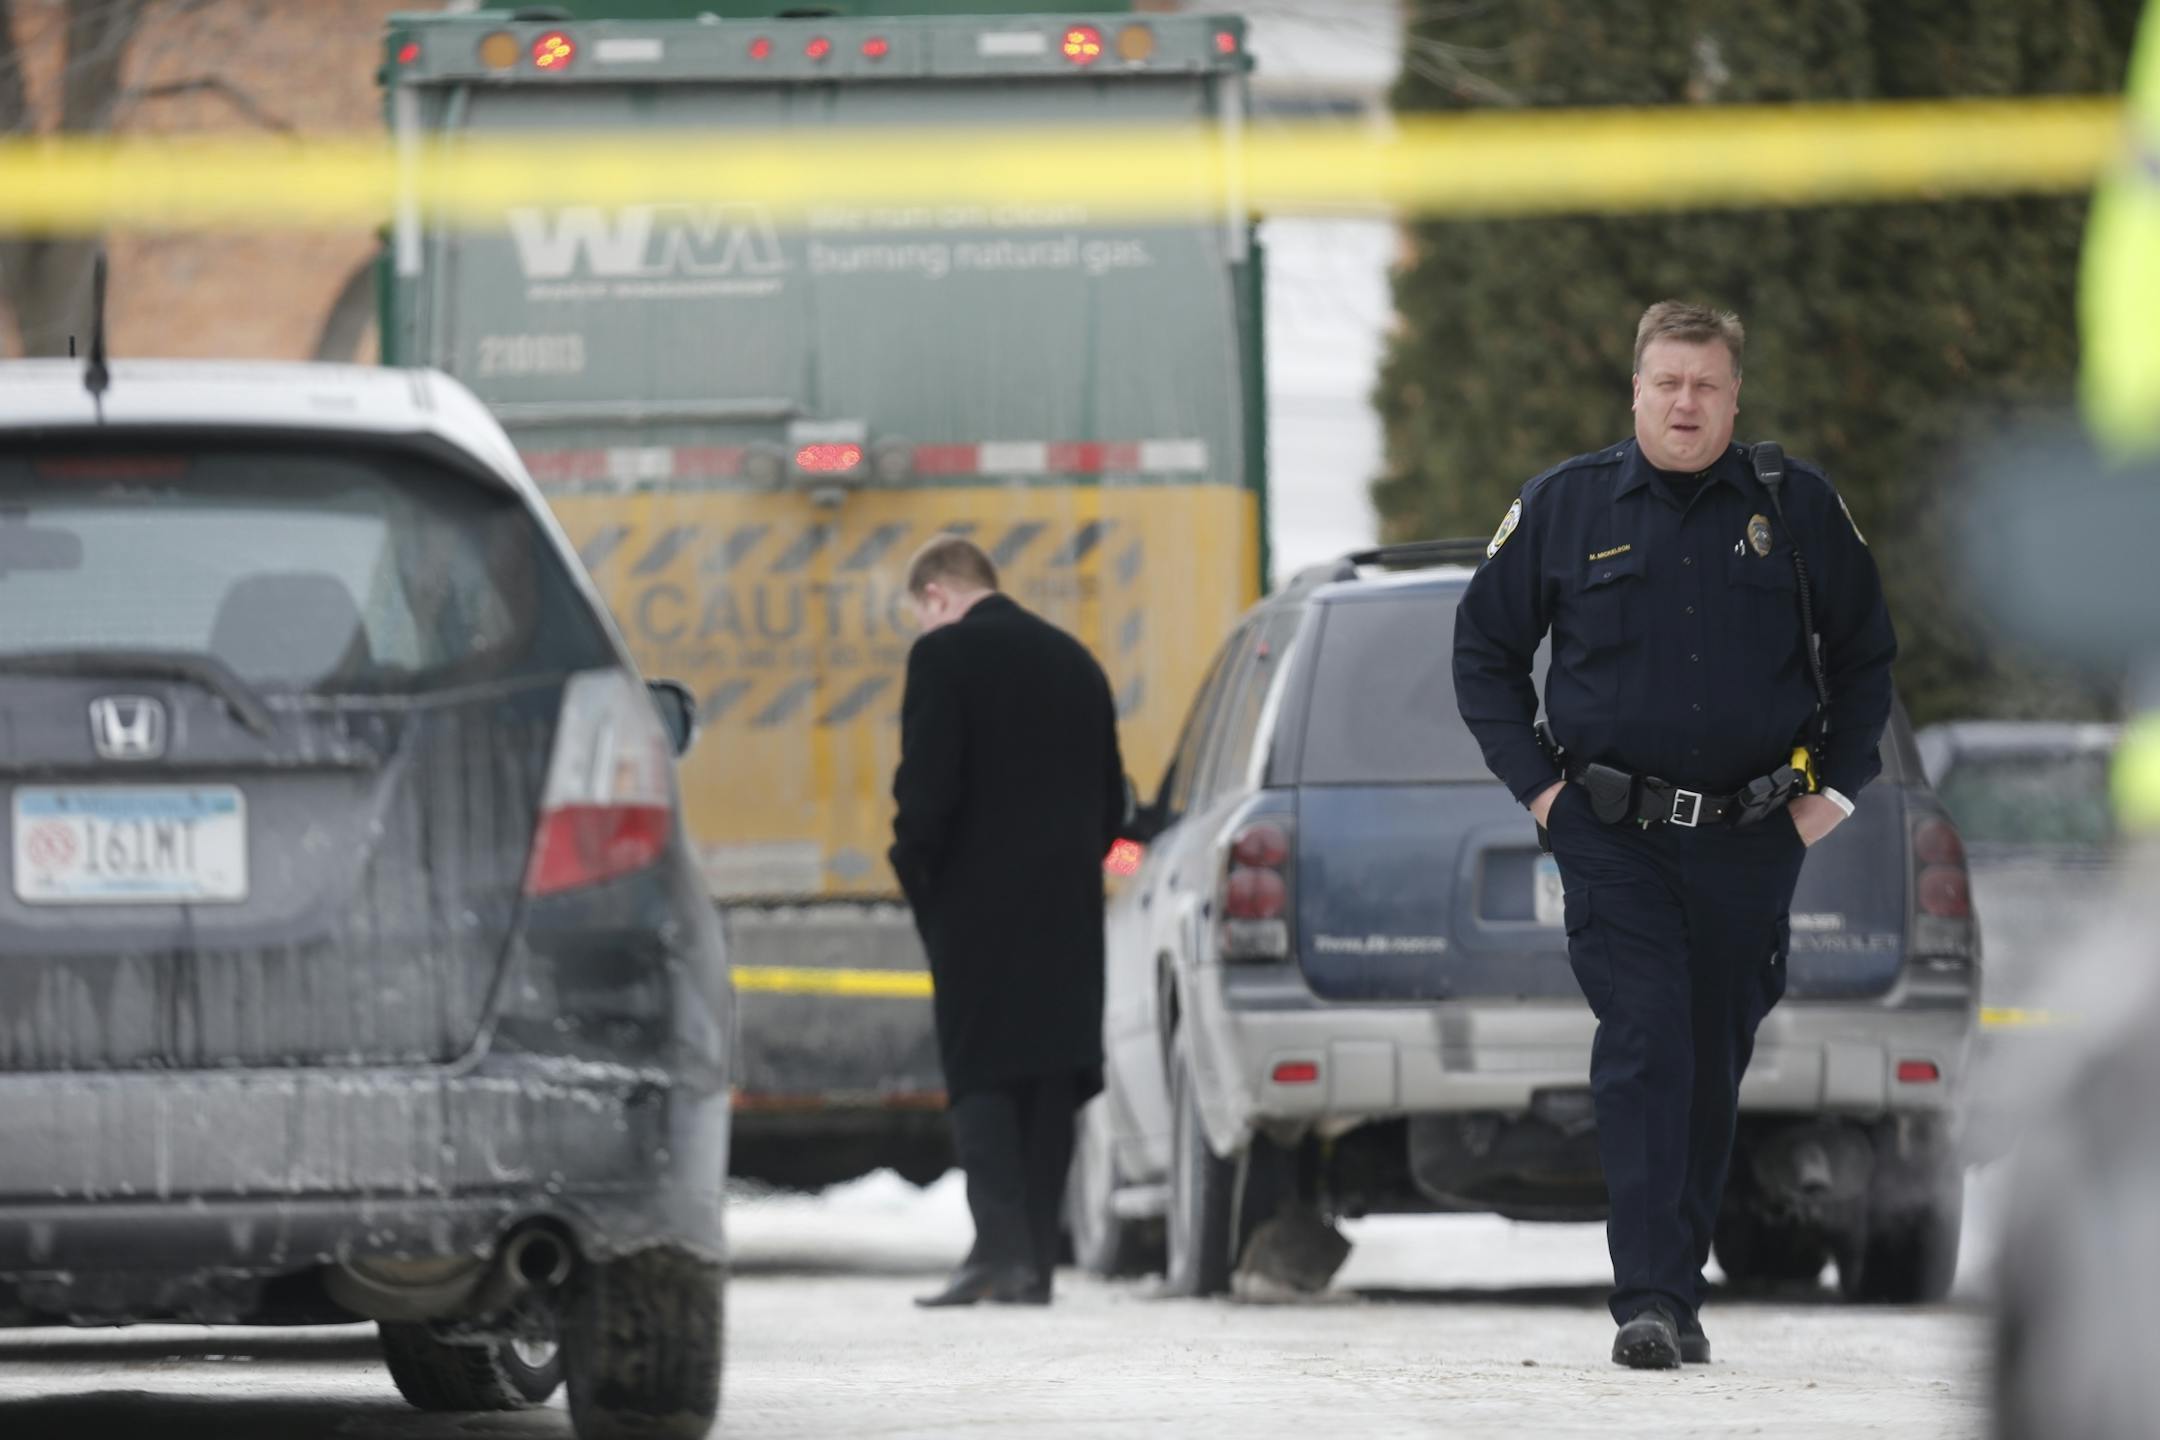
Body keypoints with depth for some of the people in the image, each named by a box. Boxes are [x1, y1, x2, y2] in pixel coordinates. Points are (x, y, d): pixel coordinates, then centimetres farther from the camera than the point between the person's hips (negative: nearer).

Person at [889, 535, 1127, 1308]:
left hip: (979, 904, -6)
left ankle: (999, 1243, -17)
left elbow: (928, 785, -14)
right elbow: (1112, 799, 15)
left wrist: (915, 870, -1)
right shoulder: (1074, 661, 15)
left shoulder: (944, 656, -6)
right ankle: (1034, 1263, 6)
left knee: (980, 1076, -4)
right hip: (1069, 912, 6)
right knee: (1051, 1080, 7)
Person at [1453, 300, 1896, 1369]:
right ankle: (1648, 1301, -19)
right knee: (1644, 1050, -14)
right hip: (1613, 838, -2)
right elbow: (1483, 650, 11)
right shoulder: (1564, 507, 2)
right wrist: (1537, 785, 3)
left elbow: (1865, 655, 15)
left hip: (1751, 838, 2)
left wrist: (1833, 789, 7)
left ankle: (1679, 1283, 20)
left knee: (1714, 1065, 8)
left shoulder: (1798, 509, 4)